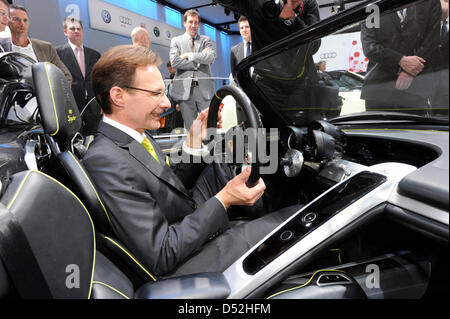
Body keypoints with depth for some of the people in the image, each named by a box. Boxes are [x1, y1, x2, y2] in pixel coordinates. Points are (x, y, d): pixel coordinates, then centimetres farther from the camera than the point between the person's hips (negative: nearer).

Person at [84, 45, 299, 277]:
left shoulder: (135, 136, 1)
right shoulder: (105, 161, -27)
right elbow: (161, 256, -25)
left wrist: (194, 142, -3)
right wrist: (223, 200, -25)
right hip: (181, 267, -9)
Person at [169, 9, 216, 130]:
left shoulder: (206, 40, 15)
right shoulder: (176, 41, 13)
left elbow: (211, 57, -6)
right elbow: (174, 62, -4)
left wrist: (189, 55, -7)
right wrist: (198, 61, -6)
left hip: (204, 89, 0)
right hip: (185, 89, 0)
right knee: (190, 127, 4)